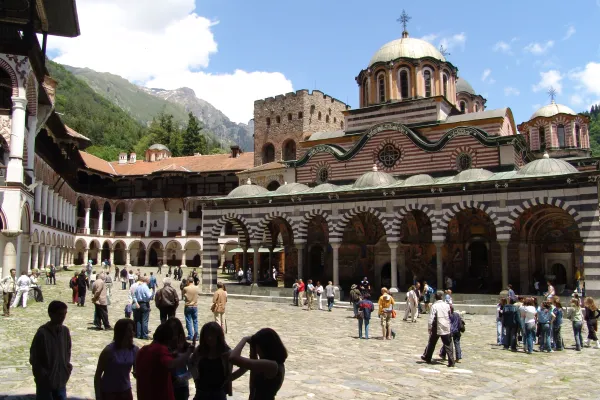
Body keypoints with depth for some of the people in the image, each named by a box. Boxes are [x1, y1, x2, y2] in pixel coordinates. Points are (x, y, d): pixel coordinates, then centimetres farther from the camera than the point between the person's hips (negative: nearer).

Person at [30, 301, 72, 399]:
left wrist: (67, 364, -1)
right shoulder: (42, 333, -17)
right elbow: (33, 358, -11)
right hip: (45, 381, -5)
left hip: (61, 380, 5)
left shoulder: (65, 331, 0)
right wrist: (43, 375, -12)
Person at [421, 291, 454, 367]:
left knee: (432, 343, 15)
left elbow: (431, 318, -14)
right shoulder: (447, 305, -1)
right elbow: (450, 316, 9)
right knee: (448, 346, 5)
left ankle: (427, 358, 28)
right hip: (446, 328, 1)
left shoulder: (434, 306, -10)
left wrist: (430, 328, -6)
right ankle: (451, 362, 0)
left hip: (436, 329, -1)